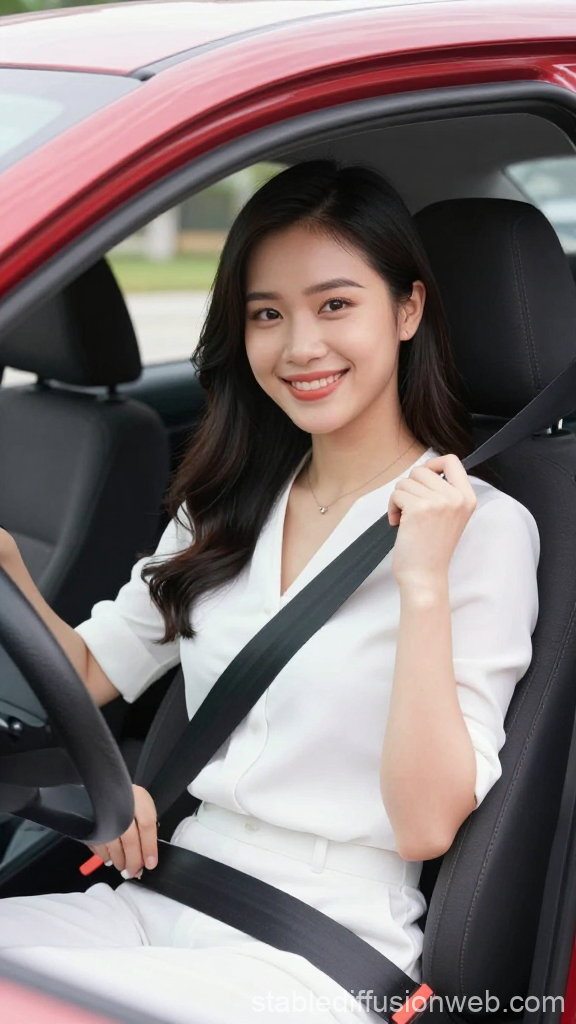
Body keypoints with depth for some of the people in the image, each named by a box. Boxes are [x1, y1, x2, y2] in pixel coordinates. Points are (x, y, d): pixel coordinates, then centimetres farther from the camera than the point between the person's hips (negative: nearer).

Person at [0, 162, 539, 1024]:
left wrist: (424, 583, -22)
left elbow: (426, 825, -13)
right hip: (161, 902, 6)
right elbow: (85, 673, 12)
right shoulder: (228, 508, 12)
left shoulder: (484, 527, -8)